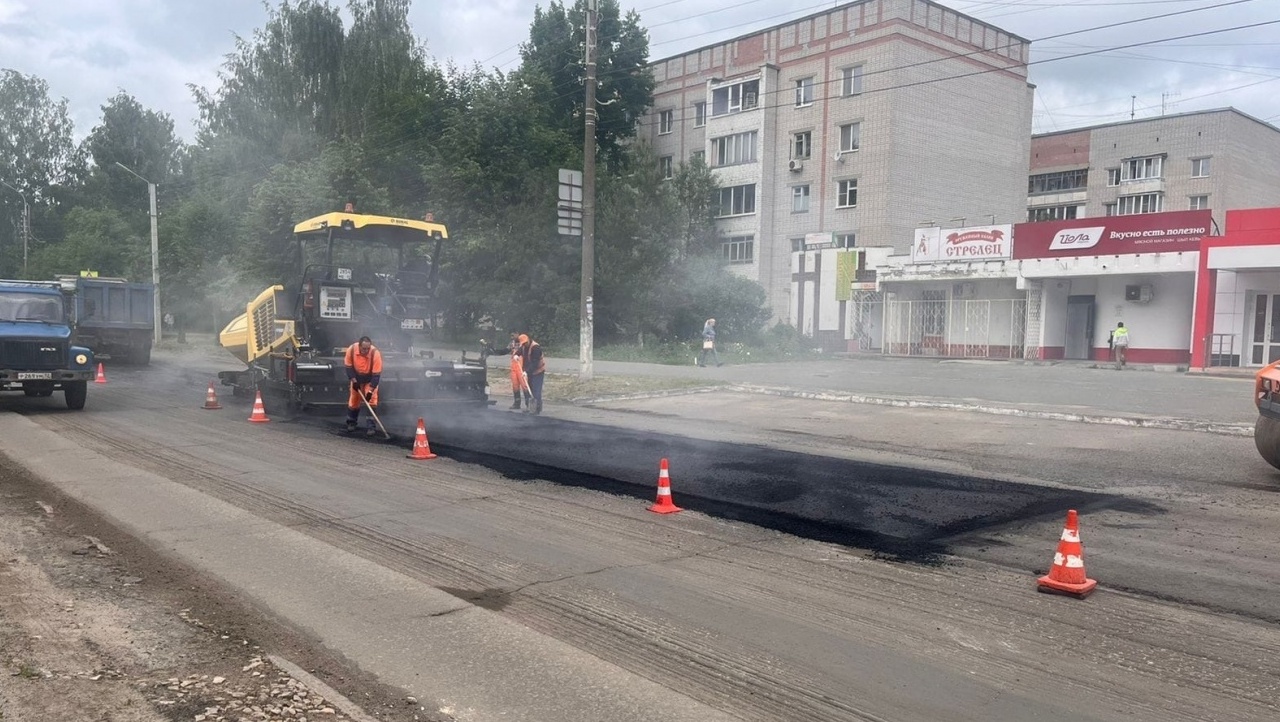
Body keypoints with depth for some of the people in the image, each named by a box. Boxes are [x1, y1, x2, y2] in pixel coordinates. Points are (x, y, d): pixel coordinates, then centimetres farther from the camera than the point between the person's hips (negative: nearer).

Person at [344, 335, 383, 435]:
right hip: (356, 377, 3)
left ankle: (372, 426, -10)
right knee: (354, 400, 11)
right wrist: (354, 381, -19)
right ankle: (351, 422, 30)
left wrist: (370, 391, -33)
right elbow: (349, 367, -13)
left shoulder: (375, 353, -36)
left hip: (370, 378, -3)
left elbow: (376, 375, -31)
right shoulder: (351, 349, -29)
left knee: (372, 400, -13)